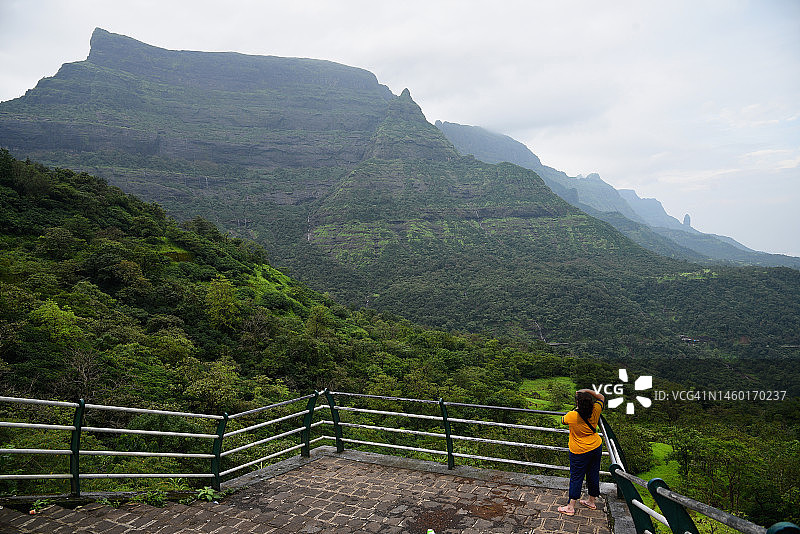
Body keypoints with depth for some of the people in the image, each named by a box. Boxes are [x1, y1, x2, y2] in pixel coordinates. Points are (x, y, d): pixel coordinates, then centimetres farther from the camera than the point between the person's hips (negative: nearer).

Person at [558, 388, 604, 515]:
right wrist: (587, 391, -4)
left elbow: (563, 420, 0)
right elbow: (601, 398, 5)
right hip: (596, 447, 5)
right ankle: (591, 501, 35)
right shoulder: (595, 411, -15)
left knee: (576, 477, 4)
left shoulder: (572, 416, -25)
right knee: (593, 475, 18)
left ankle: (570, 507, 10)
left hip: (579, 451, -5)